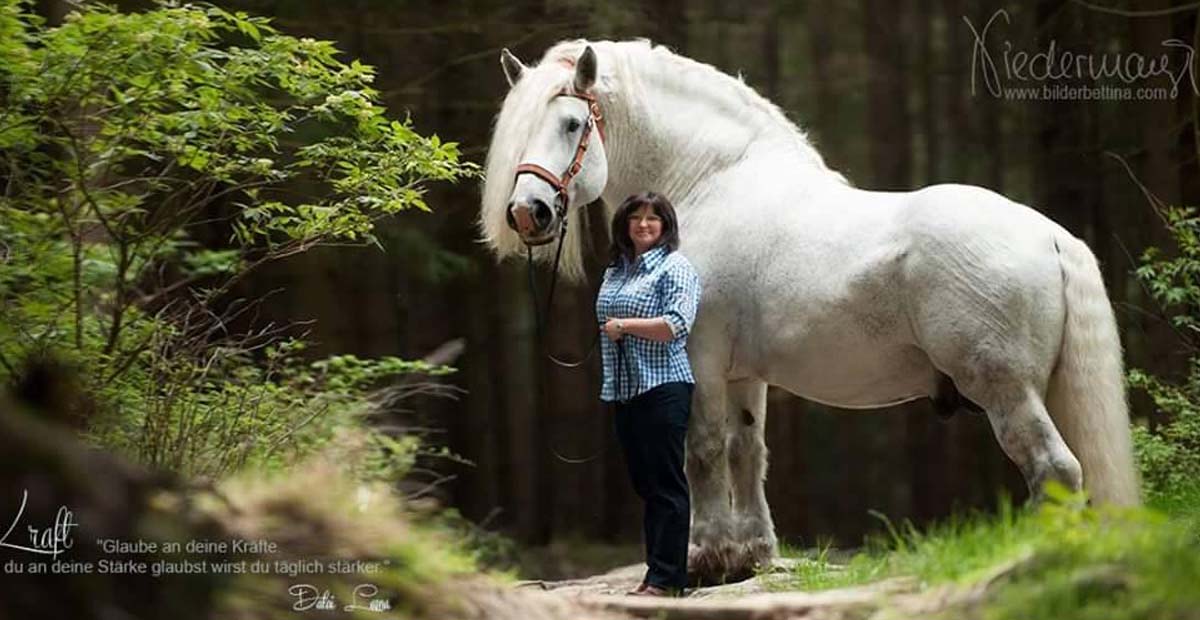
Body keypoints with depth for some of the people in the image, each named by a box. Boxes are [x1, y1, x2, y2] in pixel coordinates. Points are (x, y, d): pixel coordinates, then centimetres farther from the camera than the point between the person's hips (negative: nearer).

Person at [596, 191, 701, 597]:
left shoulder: (675, 268, -6)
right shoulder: (615, 271, 17)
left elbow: (677, 325, -18)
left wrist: (623, 326, -13)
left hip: (663, 387, -8)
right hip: (625, 391, 8)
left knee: (666, 485, -6)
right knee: (644, 483, 11)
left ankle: (666, 579, -6)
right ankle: (655, 572, 15)